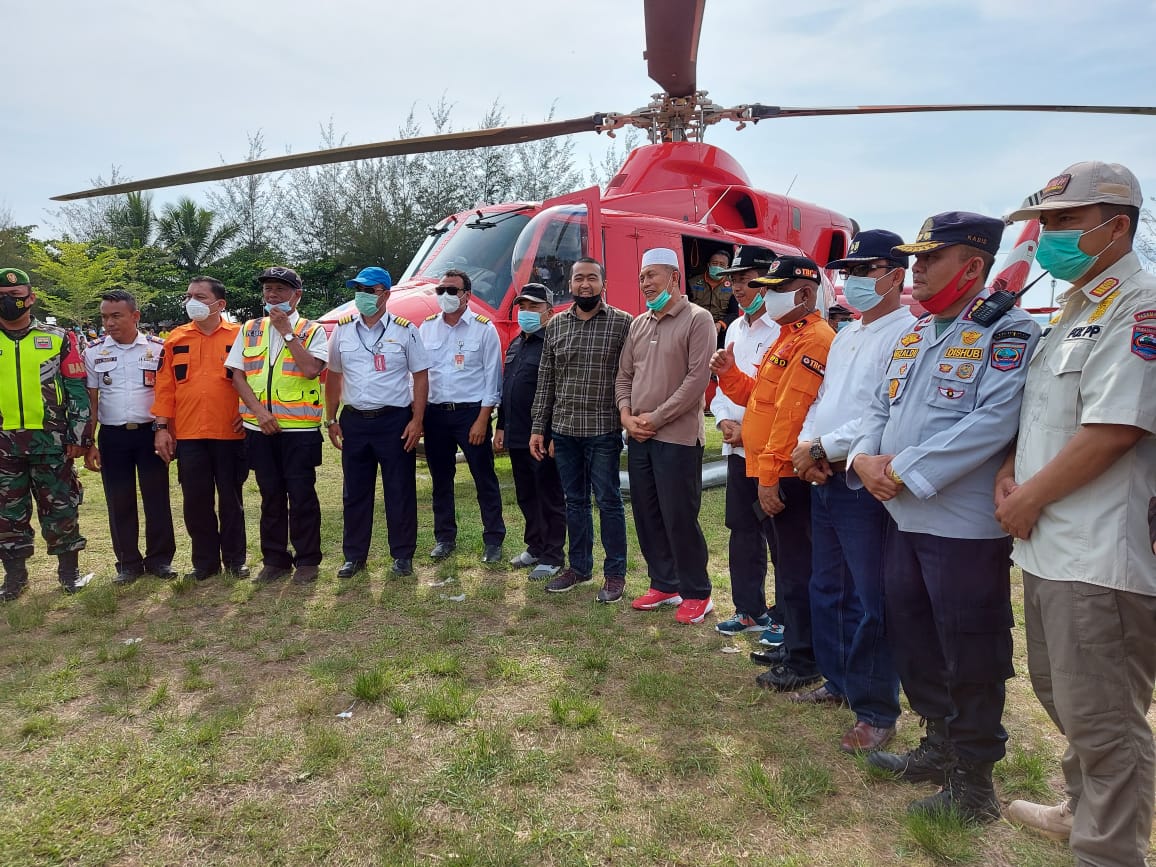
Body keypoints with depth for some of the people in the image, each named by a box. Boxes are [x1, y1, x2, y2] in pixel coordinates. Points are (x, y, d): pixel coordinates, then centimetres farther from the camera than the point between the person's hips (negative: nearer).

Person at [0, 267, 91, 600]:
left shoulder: (58, 339, 1)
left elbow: (78, 390, 1)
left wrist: (79, 435, -4)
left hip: (51, 441, -2)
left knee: (61, 508, 4)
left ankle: (69, 570, 17)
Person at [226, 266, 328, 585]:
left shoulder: (312, 330, 2)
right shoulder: (250, 329, 12)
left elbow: (311, 369, -15)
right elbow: (238, 376, 7)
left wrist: (287, 331, -11)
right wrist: (258, 410, -7)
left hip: (300, 427, -3)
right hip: (260, 427, 3)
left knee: (302, 495, 0)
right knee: (270, 495, 11)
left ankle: (307, 560, 13)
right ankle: (275, 559, 22)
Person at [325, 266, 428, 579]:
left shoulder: (405, 330, -3)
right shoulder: (342, 330, 7)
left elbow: (420, 377, -2)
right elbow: (333, 377, 13)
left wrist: (417, 421, -9)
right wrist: (331, 420, 9)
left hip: (395, 420, -3)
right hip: (354, 421, 3)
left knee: (400, 491, 4)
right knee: (355, 492, 10)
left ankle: (402, 555, 17)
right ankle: (354, 555, 22)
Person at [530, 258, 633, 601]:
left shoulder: (622, 323, -4)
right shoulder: (555, 325, 8)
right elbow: (545, 379, 10)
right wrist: (537, 428, 7)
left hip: (603, 430, -4)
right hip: (563, 430, 4)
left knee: (608, 501, 3)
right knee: (574, 501, 14)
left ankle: (615, 573, 16)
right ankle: (579, 566, 28)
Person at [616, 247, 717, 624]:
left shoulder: (697, 320, -7)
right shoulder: (638, 324, 13)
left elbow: (697, 378, -14)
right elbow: (624, 375, 15)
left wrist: (656, 418, -13)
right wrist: (626, 415, -2)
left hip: (677, 437, -7)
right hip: (638, 437, 7)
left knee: (680, 518, -2)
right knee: (647, 516, 12)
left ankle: (696, 593, 14)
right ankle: (664, 585, 26)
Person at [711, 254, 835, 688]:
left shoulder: (815, 340, -16)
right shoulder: (788, 337, 18)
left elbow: (792, 412, -21)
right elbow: (758, 395, 21)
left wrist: (771, 475, -22)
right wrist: (729, 373, 4)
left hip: (787, 476, -10)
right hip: (771, 472, 10)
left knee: (796, 566, -1)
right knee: (789, 561, 18)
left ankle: (803, 661, 10)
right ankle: (792, 642, 30)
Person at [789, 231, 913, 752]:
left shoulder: (906, 334, -13)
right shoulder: (846, 335, 17)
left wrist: (824, 446, -15)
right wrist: (806, 444, 1)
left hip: (865, 485, -9)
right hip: (824, 480, 9)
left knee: (870, 601, -1)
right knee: (827, 589, 18)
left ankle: (877, 712, 14)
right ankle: (839, 681, 35)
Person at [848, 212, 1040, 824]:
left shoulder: (1007, 334, -11)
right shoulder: (913, 336, 15)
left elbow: (994, 423, -23)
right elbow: (881, 408, 16)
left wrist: (906, 470, -22)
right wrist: (865, 456, -5)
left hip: (966, 527, -8)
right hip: (903, 520, 8)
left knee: (970, 658, 4)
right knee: (912, 641, 18)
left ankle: (971, 782, 22)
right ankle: (939, 746, 38)